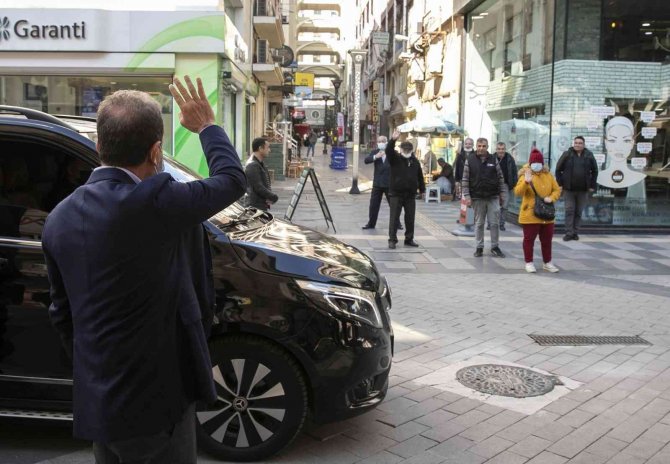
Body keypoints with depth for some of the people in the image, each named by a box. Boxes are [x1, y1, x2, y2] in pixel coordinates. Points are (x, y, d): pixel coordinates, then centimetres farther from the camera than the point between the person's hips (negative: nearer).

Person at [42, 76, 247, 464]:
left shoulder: (61, 216, 2)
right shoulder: (152, 200, -23)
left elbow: (62, 313, 10)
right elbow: (232, 180, -7)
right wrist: (207, 126, 9)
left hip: (95, 400, 7)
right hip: (153, 402, -7)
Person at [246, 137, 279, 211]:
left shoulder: (260, 165, 17)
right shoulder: (252, 166, -16)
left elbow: (267, 184, 19)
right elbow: (258, 188, -21)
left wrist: (270, 198, -1)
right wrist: (274, 197, -11)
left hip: (263, 206, 10)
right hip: (255, 207, -10)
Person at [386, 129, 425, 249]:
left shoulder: (415, 161, 8)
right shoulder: (395, 158, -3)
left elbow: (420, 176, 17)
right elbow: (388, 150, -23)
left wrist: (422, 189, 20)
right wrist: (393, 140, -39)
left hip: (411, 194, 4)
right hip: (396, 194, -4)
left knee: (410, 218, 9)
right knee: (394, 218, -2)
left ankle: (409, 239, 20)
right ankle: (392, 240, 4)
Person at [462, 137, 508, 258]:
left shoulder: (493, 160, 5)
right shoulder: (470, 160, 0)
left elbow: (501, 178, 8)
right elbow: (465, 180, -1)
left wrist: (502, 194, 5)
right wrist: (467, 196, -8)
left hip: (493, 198, 1)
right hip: (477, 198, -1)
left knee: (495, 223, 3)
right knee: (479, 223, 7)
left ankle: (494, 247, 14)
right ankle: (479, 247, 16)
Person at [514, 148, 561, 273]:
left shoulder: (548, 175, 7)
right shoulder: (525, 175, -6)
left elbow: (557, 190, 10)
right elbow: (518, 192, -19)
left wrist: (551, 198, -10)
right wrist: (526, 181, -34)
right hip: (530, 215, -4)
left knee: (547, 240, 12)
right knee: (529, 239, 4)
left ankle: (547, 263, 25)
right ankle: (529, 263, 15)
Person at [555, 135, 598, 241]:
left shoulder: (589, 155, 6)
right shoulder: (567, 154, 1)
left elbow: (594, 171, 12)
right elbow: (558, 169, 3)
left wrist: (592, 185, 5)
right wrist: (560, 184, -4)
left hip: (583, 190, 2)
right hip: (569, 189, -2)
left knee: (579, 212, 6)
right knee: (569, 210, -4)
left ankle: (575, 233, 13)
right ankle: (568, 233, -1)